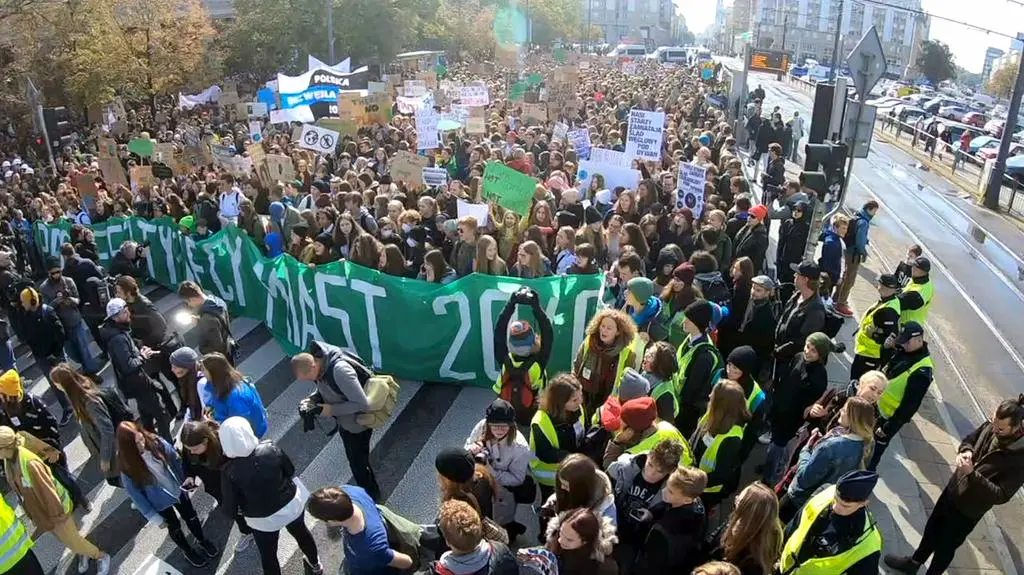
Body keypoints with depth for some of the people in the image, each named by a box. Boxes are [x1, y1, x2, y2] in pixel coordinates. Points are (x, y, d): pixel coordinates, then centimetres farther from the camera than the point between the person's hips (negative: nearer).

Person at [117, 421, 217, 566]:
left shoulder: (157, 443, -22)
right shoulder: (128, 467, -28)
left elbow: (176, 460, -4)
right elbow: (135, 495, -17)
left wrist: (186, 479, 2)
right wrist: (154, 517, -12)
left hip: (177, 489, 2)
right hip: (160, 500, -2)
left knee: (191, 516, 22)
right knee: (174, 526, 21)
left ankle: (202, 541, 51)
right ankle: (188, 551, 49)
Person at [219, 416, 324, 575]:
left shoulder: (229, 471, -29)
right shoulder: (271, 448, -23)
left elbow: (230, 511, -19)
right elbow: (291, 471, -5)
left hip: (264, 519, -3)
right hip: (292, 504, 3)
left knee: (268, 555, 24)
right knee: (301, 532, 32)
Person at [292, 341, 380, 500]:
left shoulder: (340, 370, -38)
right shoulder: (320, 363, -12)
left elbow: (362, 403, -35)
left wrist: (332, 409, -27)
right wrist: (312, 399, -13)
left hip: (357, 424, -8)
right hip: (344, 422, 8)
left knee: (359, 463, 13)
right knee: (355, 460, 27)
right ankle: (366, 493, 51)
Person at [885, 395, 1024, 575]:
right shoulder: (993, 425, -14)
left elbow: (1001, 495, -28)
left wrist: (972, 474, -36)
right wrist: (965, 451, -15)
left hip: (969, 509, -6)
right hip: (953, 488, 6)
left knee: (945, 546, 15)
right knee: (932, 528, 27)